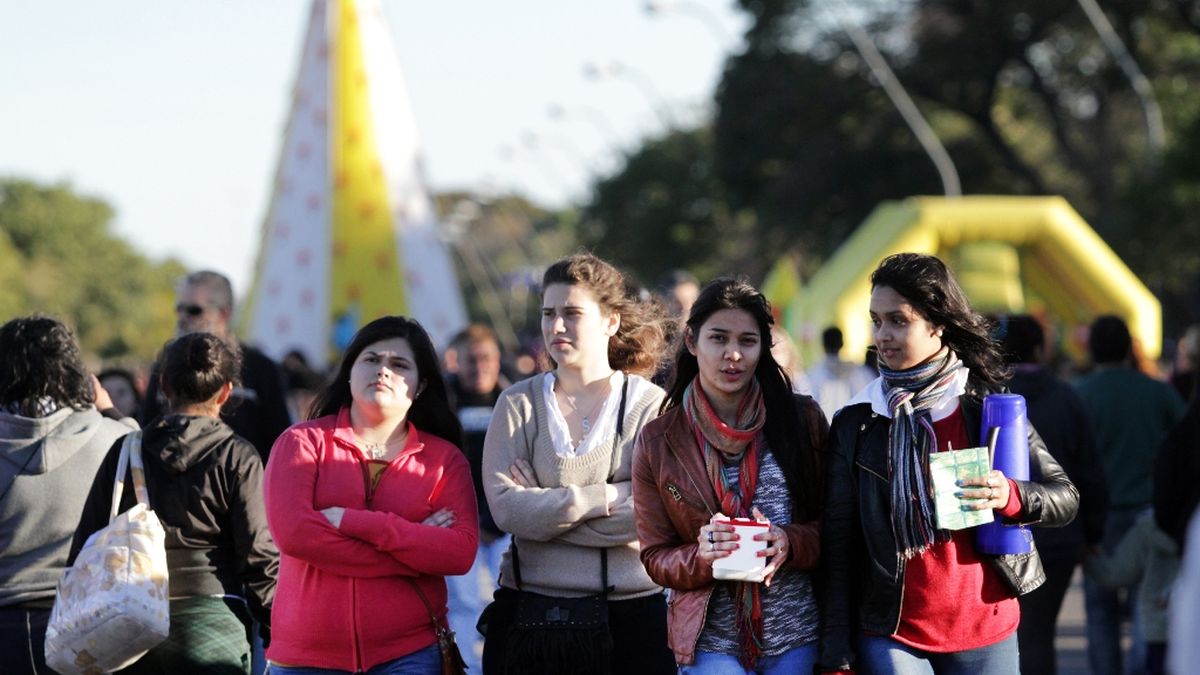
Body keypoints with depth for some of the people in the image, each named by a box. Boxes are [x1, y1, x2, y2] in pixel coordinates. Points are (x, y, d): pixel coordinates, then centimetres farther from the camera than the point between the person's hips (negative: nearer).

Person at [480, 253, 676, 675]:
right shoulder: (518, 404, 6)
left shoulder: (650, 405, 2)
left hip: (630, 620, -1)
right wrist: (602, 498, -12)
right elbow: (505, 507, -8)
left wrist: (542, 507, -10)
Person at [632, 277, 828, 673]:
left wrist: (790, 543, -15)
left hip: (798, 639, 1)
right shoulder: (658, 442, 3)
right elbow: (656, 559, 6)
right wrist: (702, 556, -15)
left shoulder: (802, 419, 3)